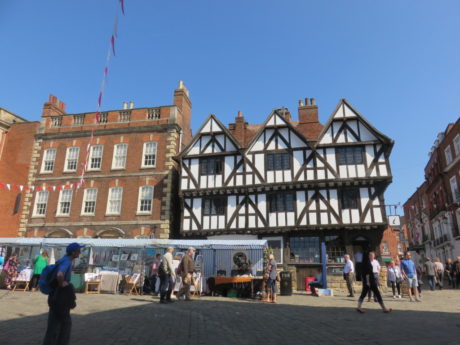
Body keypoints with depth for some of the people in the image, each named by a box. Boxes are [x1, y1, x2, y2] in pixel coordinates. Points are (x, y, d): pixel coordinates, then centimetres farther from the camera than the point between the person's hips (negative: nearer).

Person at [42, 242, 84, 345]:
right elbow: (59, 275, -43)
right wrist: (61, 284, -25)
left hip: (60, 297, 10)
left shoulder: (65, 260, 8)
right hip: (58, 298, -10)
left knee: (66, 323, 19)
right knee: (54, 325, 1)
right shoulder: (66, 262, -22)